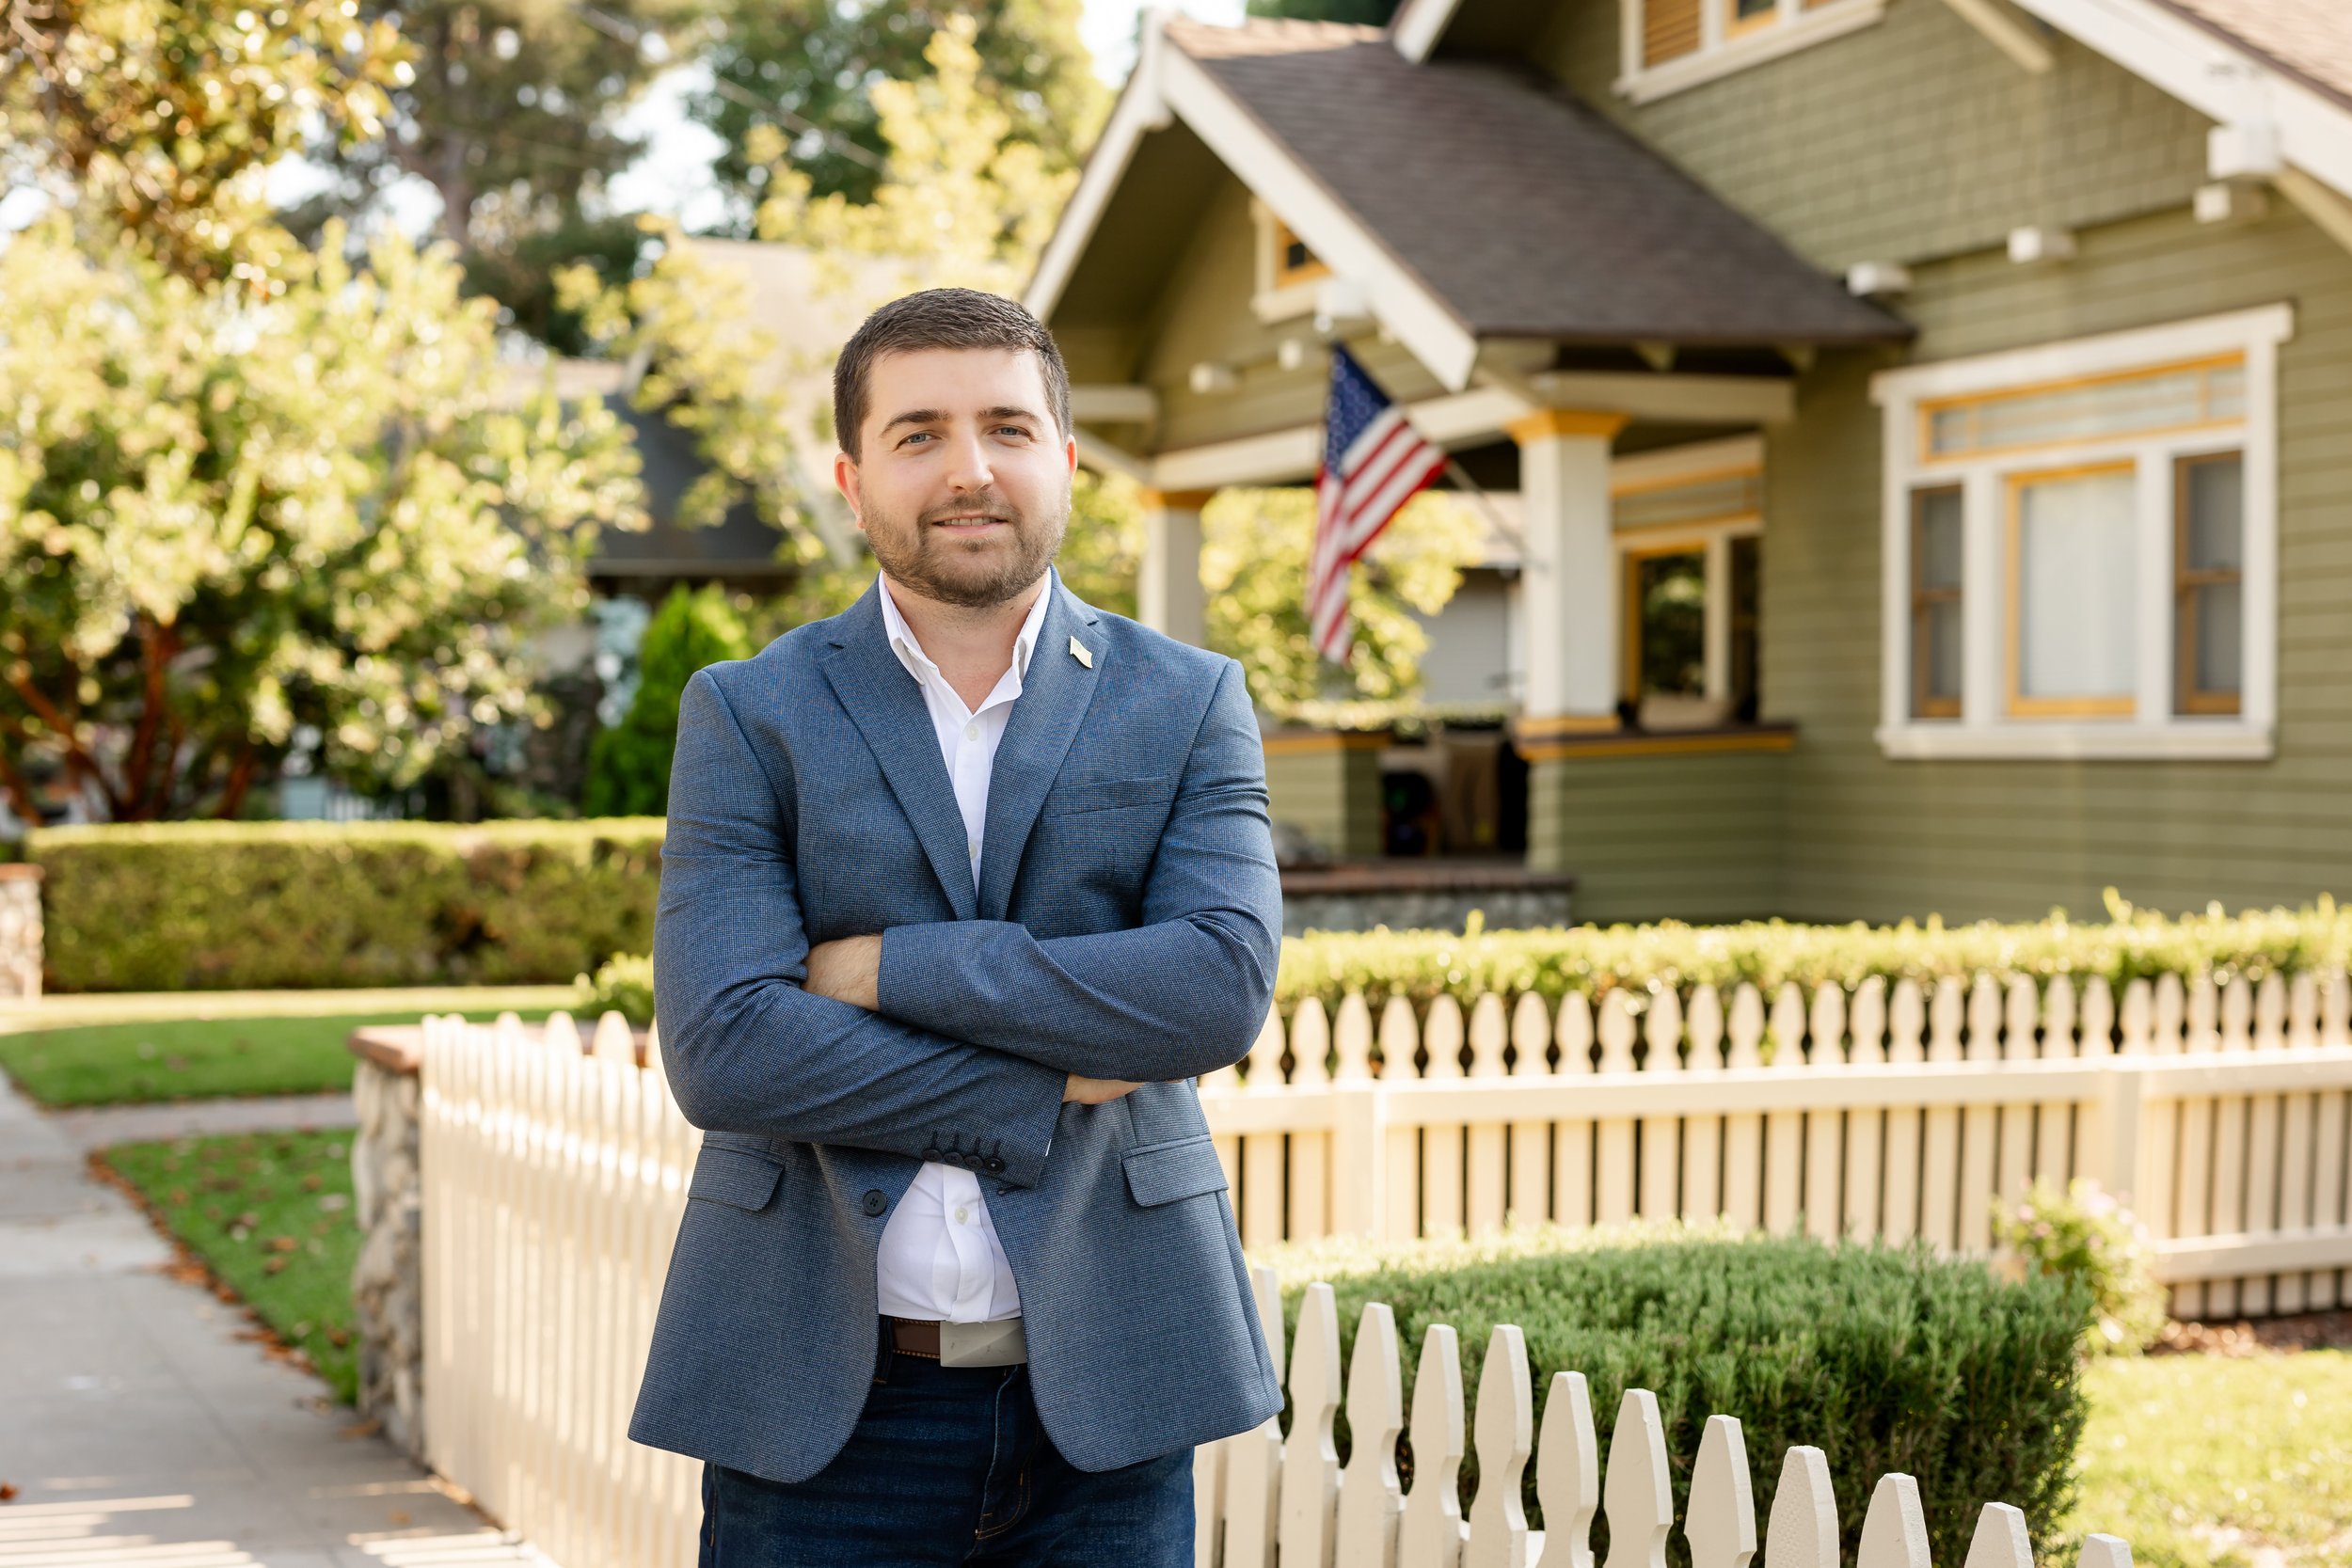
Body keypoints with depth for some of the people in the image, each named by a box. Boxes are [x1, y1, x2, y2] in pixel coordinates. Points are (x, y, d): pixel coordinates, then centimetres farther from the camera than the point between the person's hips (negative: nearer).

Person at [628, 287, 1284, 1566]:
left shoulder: (1190, 705, 5)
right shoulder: (746, 717, 2)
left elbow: (1225, 988, -11)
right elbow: (719, 1051, -10)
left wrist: (889, 967, -13)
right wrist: (1051, 1090, -12)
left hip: (1099, 1404, 1)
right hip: (821, 1409, 0)